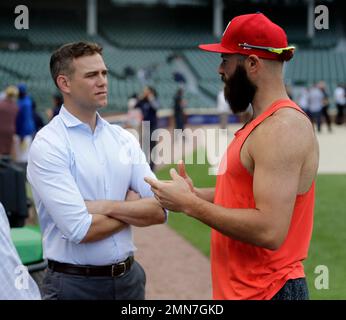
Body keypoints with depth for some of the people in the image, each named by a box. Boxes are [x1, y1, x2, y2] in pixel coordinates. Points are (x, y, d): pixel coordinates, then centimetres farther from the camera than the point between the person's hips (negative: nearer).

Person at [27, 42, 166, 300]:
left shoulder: (124, 139, 5)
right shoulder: (48, 144, -12)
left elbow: (159, 211, -2)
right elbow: (81, 230, -20)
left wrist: (107, 207, -15)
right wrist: (133, 208, -6)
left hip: (130, 278, 5)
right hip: (74, 284, -5)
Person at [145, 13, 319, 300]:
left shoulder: (283, 127, -21)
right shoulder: (263, 122, 11)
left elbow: (269, 231, -28)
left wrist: (189, 204, -19)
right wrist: (196, 195, 4)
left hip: (268, 290, -9)